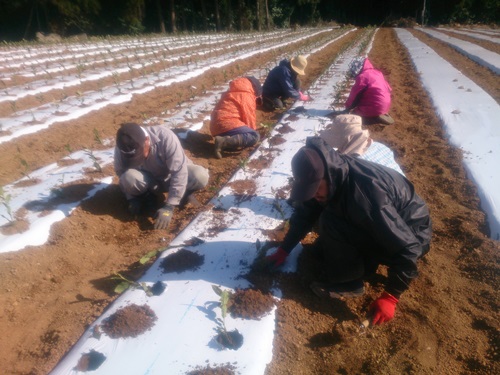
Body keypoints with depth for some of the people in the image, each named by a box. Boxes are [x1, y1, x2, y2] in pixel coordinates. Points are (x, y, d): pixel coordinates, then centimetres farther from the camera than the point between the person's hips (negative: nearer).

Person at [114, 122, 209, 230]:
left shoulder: (165, 137, -35)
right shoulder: (121, 148, -24)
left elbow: (179, 173, -34)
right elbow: (121, 173, -5)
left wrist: (169, 207, -36)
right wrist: (132, 199, -13)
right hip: (148, 179, 2)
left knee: (200, 176, -32)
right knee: (128, 178, -31)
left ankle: (184, 192, 1)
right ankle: (149, 194, 1)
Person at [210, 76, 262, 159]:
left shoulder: (233, 93, 27)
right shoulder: (246, 96, -1)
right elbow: (249, 117, -3)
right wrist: (252, 131, 13)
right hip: (227, 124, -10)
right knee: (255, 136, -15)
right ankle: (223, 142, -26)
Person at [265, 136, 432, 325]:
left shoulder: (367, 196, -38)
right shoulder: (333, 177, -14)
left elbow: (407, 248, -32)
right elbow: (305, 213, 1)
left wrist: (390, 297, -27)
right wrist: (283, 251, 2)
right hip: (379, 224, 8)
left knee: (332, 222, -28)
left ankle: (347, 281, -10)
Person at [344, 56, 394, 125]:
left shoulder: (362, 76, -15)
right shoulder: (377, 72, 10)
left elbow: (354, 95, -8)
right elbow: (389, 88, 17)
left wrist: (348, 106, 9)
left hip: (376, 107, -9)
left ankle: (375, 117, -11)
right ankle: (383, 114, 12)